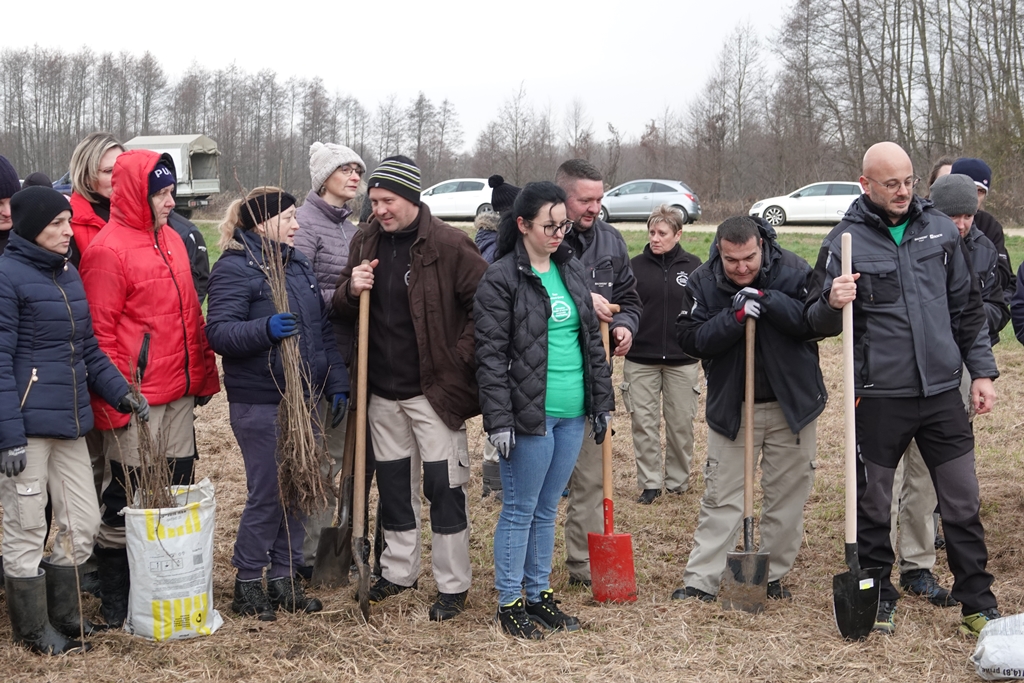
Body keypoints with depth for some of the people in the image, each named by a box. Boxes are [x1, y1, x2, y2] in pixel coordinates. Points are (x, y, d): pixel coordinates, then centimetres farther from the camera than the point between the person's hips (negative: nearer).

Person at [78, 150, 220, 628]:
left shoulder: (171, 240, 13)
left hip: (179, 393, 8)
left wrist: (203, 375, 15)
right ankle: (116, 602, 15)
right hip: (135, 401, -7)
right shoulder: (107, 250, -12)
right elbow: (100, 334, -14)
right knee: (126, 500, 2)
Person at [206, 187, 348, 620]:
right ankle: (248, 584, 14)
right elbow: (218, 332, -19)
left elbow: (323, 329, 16)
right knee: (267, 493, -1)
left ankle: (284, 578, 23)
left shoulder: (298, 264, 13)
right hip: (259, 403, -7)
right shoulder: (234, 268, -10)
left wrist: (337, 385, 11)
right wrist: (265, 329, -35)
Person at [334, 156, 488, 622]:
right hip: (382, 390, 6)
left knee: (443, 486, -1)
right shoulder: (365, 243, 6)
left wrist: (461, 356, -12)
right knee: (393, 483, 15)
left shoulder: (449, 245, -11)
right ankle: (399, 572, 30)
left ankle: (452, 586, 10)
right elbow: (342, 311, 13)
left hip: (434, 389, -5)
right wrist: (351, 291, -9)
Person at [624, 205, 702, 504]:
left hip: (682, 360, 0)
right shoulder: (635, 266, 2)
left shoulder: (693, 266, 2)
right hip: (640, 359, 0)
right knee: (644, 423, 2)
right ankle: (650, 483, 11)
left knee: (681, 423, 7)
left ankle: (678, 481, 23)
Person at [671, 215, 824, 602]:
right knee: (721, 497, 3)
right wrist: (734, 318, -26)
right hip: (731, 406, 0)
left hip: (792, 404, 0)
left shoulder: (793, 271, -9)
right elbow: (690, 339, -13)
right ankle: (700, 581, 7)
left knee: (788, 495, 8)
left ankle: (774, 576, 22)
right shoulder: (702, 283, -6)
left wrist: (769, 301, -26)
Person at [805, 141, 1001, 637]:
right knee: (874, 507, 8)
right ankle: (878, 601, 25)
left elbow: (967, 307, 12)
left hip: (943, 392, 3)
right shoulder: (845, 240, -5)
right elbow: (817, 322, -2)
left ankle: (978, 605, 20)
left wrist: (981, 370, 8)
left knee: (963, 504, 7)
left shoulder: (940, 229, 5)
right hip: (880, 397, -2)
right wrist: (831, 303, -24)